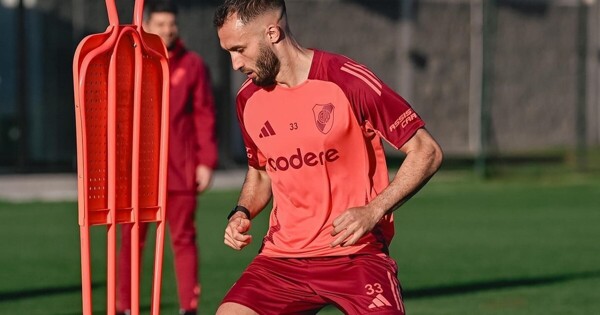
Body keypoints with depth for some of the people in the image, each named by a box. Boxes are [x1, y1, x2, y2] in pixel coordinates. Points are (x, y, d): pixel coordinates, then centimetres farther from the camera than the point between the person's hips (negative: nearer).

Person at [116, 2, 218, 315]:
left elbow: (204, 115, 2)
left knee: (184, 239, 2)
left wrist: (206, 162, -3)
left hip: (180, 170, -1)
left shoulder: (193, 65, 3)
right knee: (131, 240, 2)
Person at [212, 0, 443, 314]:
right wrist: (242, 213, 4)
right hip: (282, 257, 5)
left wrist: (374, 211, -18)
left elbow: (426, 152, -7)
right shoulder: (248, 99, 6)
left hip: (355, 254, -4)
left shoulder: (349, 81, -11)